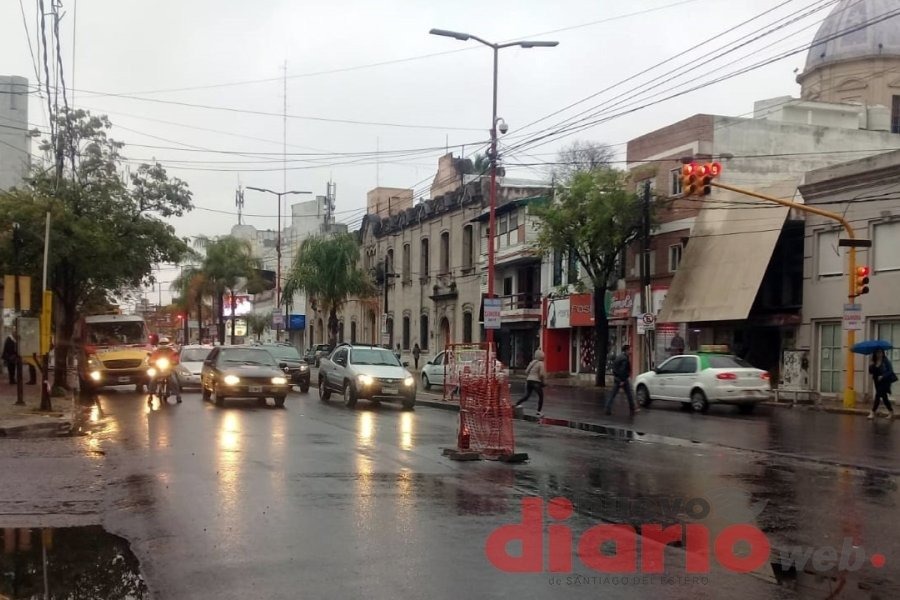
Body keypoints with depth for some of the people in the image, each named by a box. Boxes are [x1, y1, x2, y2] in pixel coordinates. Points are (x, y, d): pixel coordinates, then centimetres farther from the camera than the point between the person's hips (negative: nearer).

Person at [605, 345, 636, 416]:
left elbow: (614, 367, 16)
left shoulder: (618, 357, 11)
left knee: (612, 394, 4)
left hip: (616, 378, 8)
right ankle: (632, 409, 14)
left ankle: (608, 409, -1)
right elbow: (623, 369, -22)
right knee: (629, 394, 6)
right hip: (623, 378, -8)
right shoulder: (625, 358, -16)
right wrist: (623, 380, -21)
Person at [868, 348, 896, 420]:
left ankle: (873, 412, -10)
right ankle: (891, 412, 24)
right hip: (877, 382, 6)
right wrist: (870, 366, -17)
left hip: (885, 382, -5)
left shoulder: (886, 361, -10)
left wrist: (883, 376, -24)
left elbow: (890, 371, -13)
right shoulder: (874, 362, 3)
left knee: (878, 395, -12)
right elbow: (871, 372, 2)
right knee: (884, 397, 11)